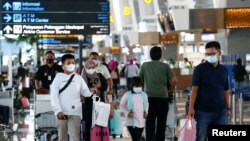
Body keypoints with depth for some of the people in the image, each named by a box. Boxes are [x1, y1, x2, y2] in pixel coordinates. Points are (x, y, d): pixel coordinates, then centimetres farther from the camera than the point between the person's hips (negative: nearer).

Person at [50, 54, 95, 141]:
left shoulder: (78, 78, 11)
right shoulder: (59, 77, 5)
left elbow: (85, 92, 9)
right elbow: (54, 95, -1)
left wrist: (91, 91, -16)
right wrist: (58, 110, -11)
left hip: (75, 112, 0)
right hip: (62, 112, 0)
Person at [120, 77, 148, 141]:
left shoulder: (144, 95, 6)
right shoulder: (127, 95, -6)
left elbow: (146, 104, 22)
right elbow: (121, 106, 2)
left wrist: (146, 112, 6)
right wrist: (126, 113, -12)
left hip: (141, 122, 5)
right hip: (131, 122, -5)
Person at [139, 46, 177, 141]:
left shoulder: (144, 65, 5)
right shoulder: (165, 66, 1)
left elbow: (140, 80, 14)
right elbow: (173, 80, -5)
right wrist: (170, 90, 12)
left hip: (149, 97, 0)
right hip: (163, 97, 0)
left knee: (150, 122, -1)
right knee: (161, 123, 11)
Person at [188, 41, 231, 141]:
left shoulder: (224, 70, 9)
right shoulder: (200, 69, -3)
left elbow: (226, 91, 15)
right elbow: (194, 89, -7)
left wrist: (228, 108, 12)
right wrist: (191, 107, -14)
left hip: (221, 111, 4)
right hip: (203, 110, -4)